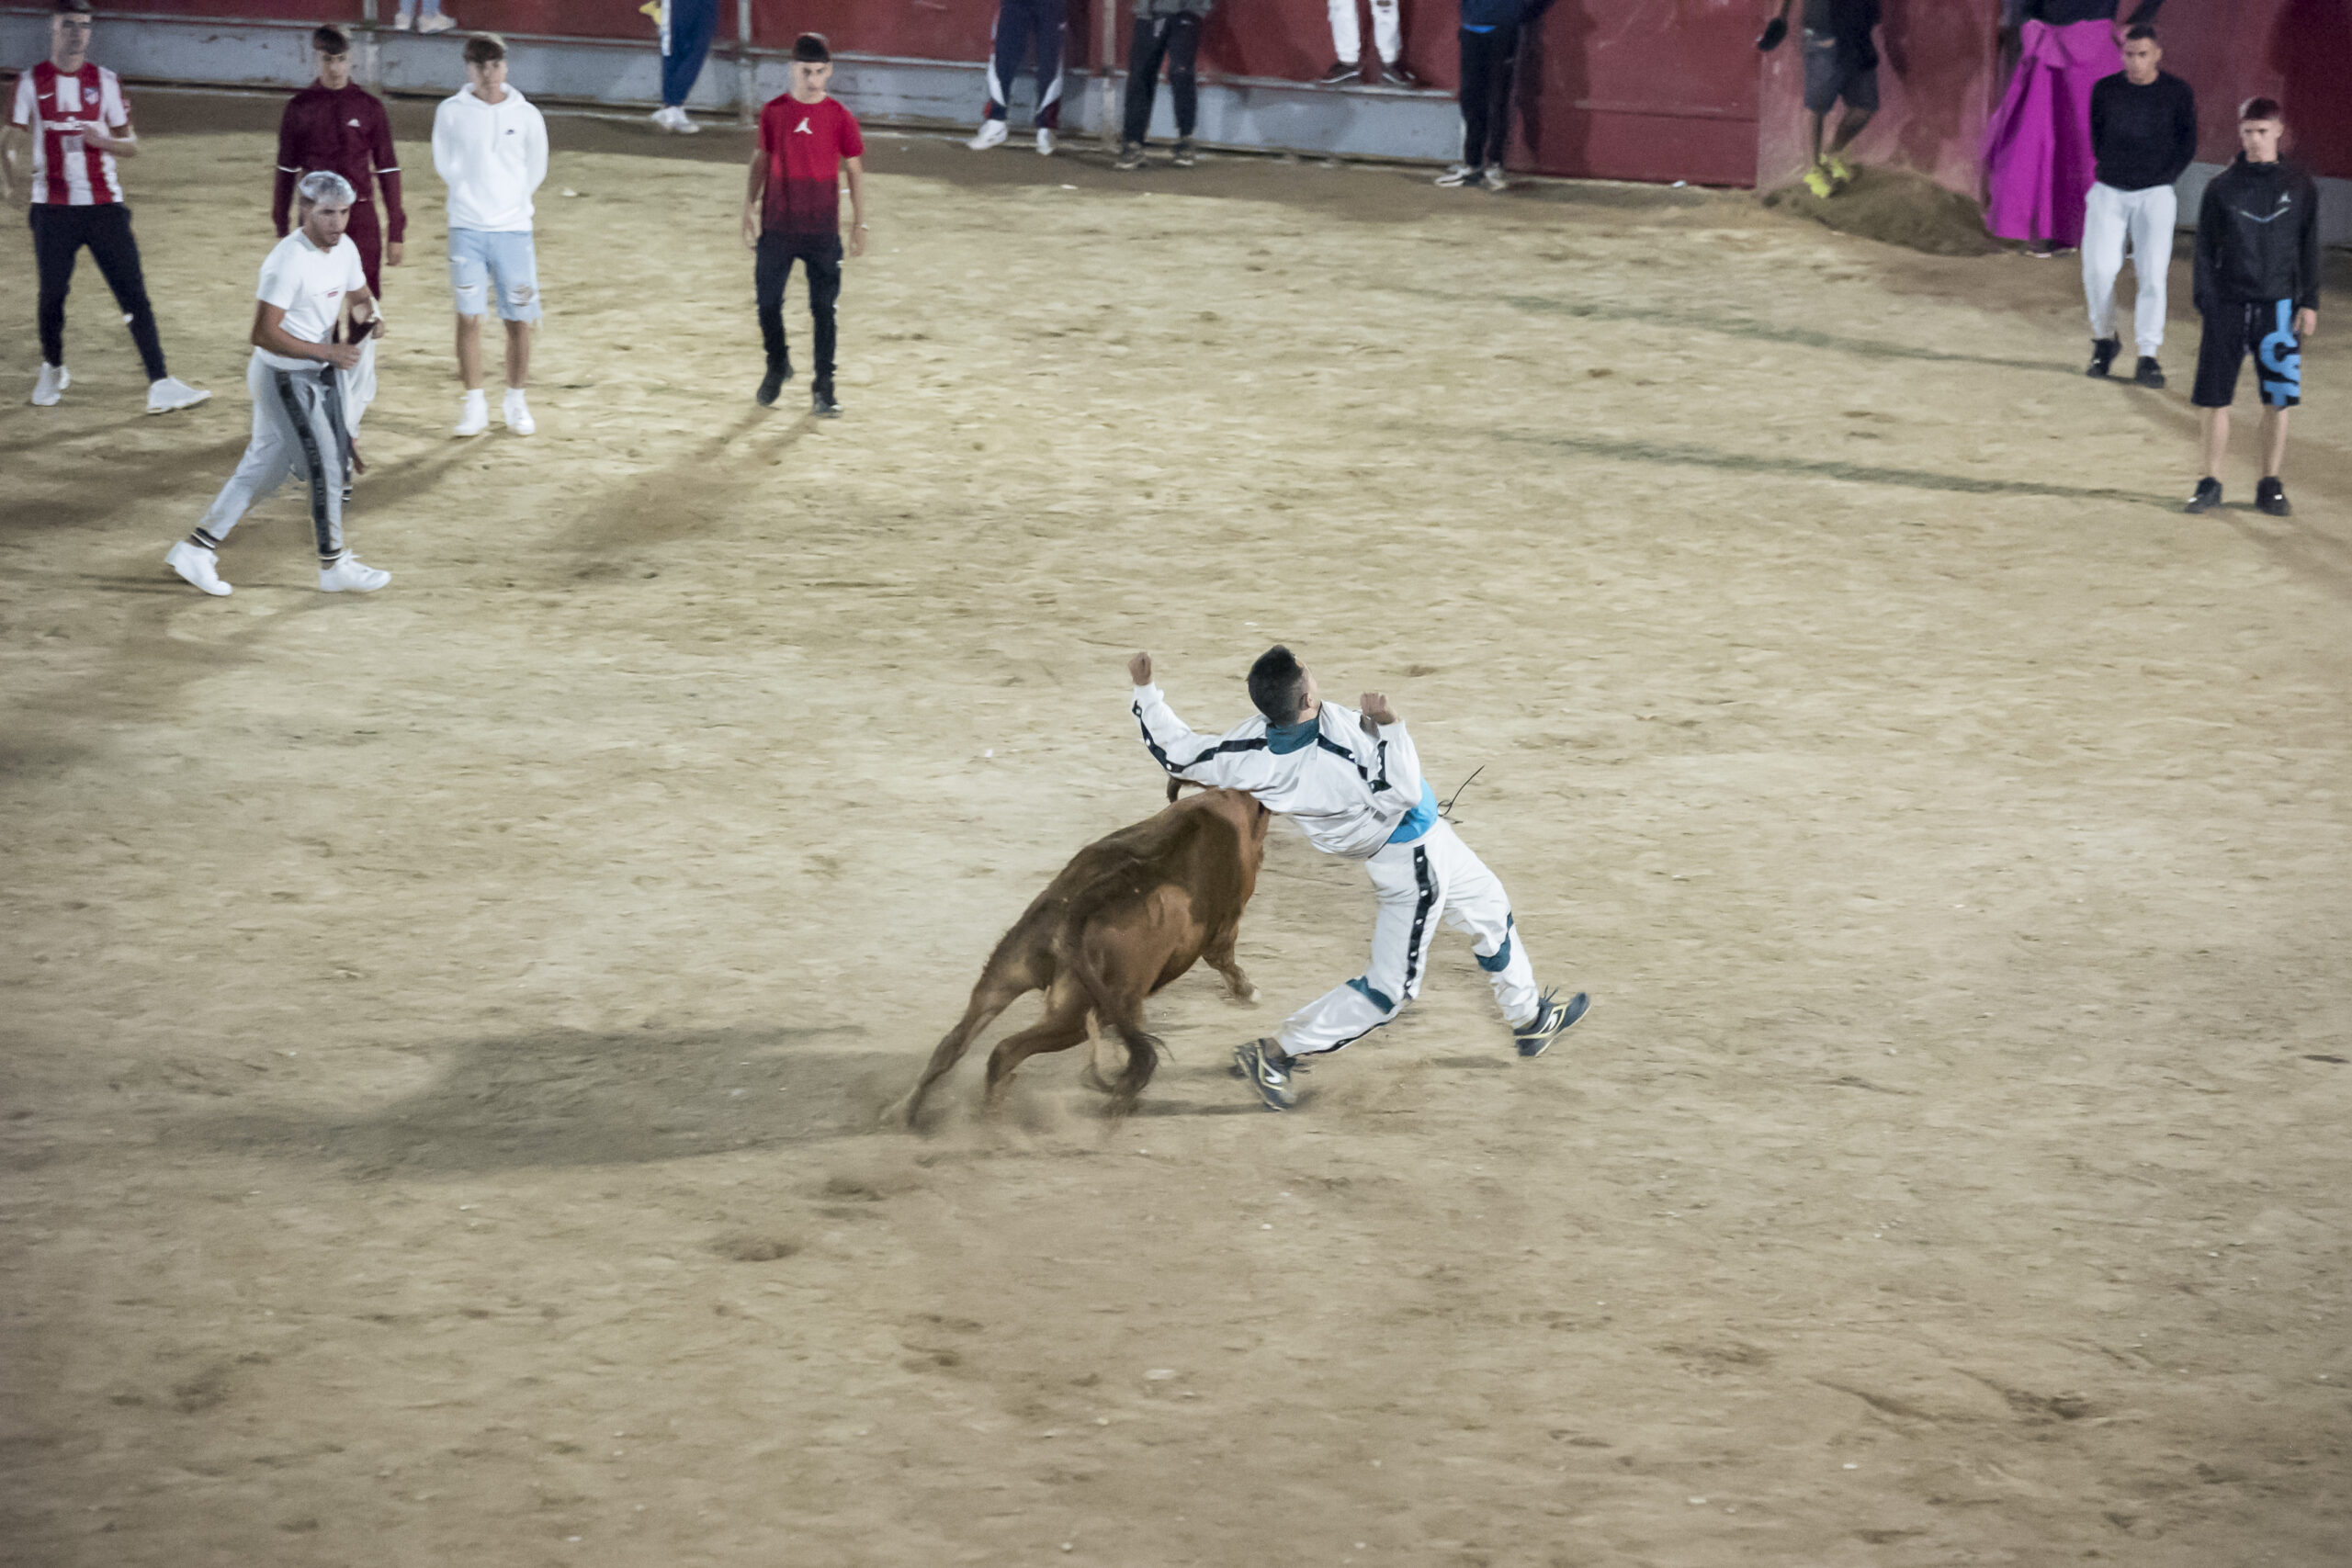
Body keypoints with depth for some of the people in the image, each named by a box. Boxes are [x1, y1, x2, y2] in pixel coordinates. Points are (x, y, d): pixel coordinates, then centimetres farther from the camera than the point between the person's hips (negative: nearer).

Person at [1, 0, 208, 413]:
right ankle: (53, 371, 31)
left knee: (134, 293, -7)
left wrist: (103, 141, -13)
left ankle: (160, 386, -11)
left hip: (104, 204, 0)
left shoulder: (105, 81, 6)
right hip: (53, 207, 0)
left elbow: (131, 145, 9)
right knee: (51, 294, 5)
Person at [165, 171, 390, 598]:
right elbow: (264, 334, -27)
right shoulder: (288, 262, -26)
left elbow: (359, 297, 18)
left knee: (267, 467, 14)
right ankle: (334, 566, 11)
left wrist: (368, 315, -6)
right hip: (282, 377, -9)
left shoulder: (344, 249, 0)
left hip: (319, 371, 9)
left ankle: (196, 548, 23)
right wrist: (328, 352, -27)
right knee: (324, 465, -4)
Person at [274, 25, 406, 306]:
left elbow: (388, 169, 5)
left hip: (360, 217, -1)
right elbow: (287, 170, 10)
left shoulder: (369, 106, 2)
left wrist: (395, 231, 2)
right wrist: (282, 227, 10)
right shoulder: (299, 107, 3)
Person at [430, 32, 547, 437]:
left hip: (513, 229, 1)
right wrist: (473, 197, 8)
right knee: (468, 316, -5)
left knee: (519, 320, 2)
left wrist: (507, 201, 12)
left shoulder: (525, 115, 1)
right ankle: (474, 403, 5)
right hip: (467, 228, -1)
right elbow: (444, 166, 9)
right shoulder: (451, 112, -1)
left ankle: (516, 401, 18)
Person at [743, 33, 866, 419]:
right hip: (777, 226, 1)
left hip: (823, 230, -1)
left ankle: (824, 389, 8)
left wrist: (859, 223, 1)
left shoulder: (839, 117, -3)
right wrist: (749, 208, 4)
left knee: (824, 309, -1)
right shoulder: (774, 112, 0)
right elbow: (761, 161, 9)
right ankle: (778, 365, 32)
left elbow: (855, 170, 2)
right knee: (767, 302, 5)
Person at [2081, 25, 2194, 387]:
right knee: (2098, 268, -10)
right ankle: (2104, 340, 13)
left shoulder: (2178, 94, -1)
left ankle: (2148, 357, -6)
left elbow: (2187, 145, 6)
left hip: (2154, 194, -1)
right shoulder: (2104, 90, 3)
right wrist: (2112, 172, 7)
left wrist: (2160, 181, -2)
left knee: (2152, 274, -9)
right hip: (2108, 192, 1)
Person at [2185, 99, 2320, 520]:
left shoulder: (2299, 185, 2)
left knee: (2278, 398, 2)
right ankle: (2211, 483, 12)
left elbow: (2309, 247, 6)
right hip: (2228, 305, 0)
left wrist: (2309, 303, 2)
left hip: (2278, 304, 0)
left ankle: (2270, 485, 13)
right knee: (2216, 399, 2)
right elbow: (2205, 249, 3)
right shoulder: (2222, 187, 1)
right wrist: (2205, 302, -4)